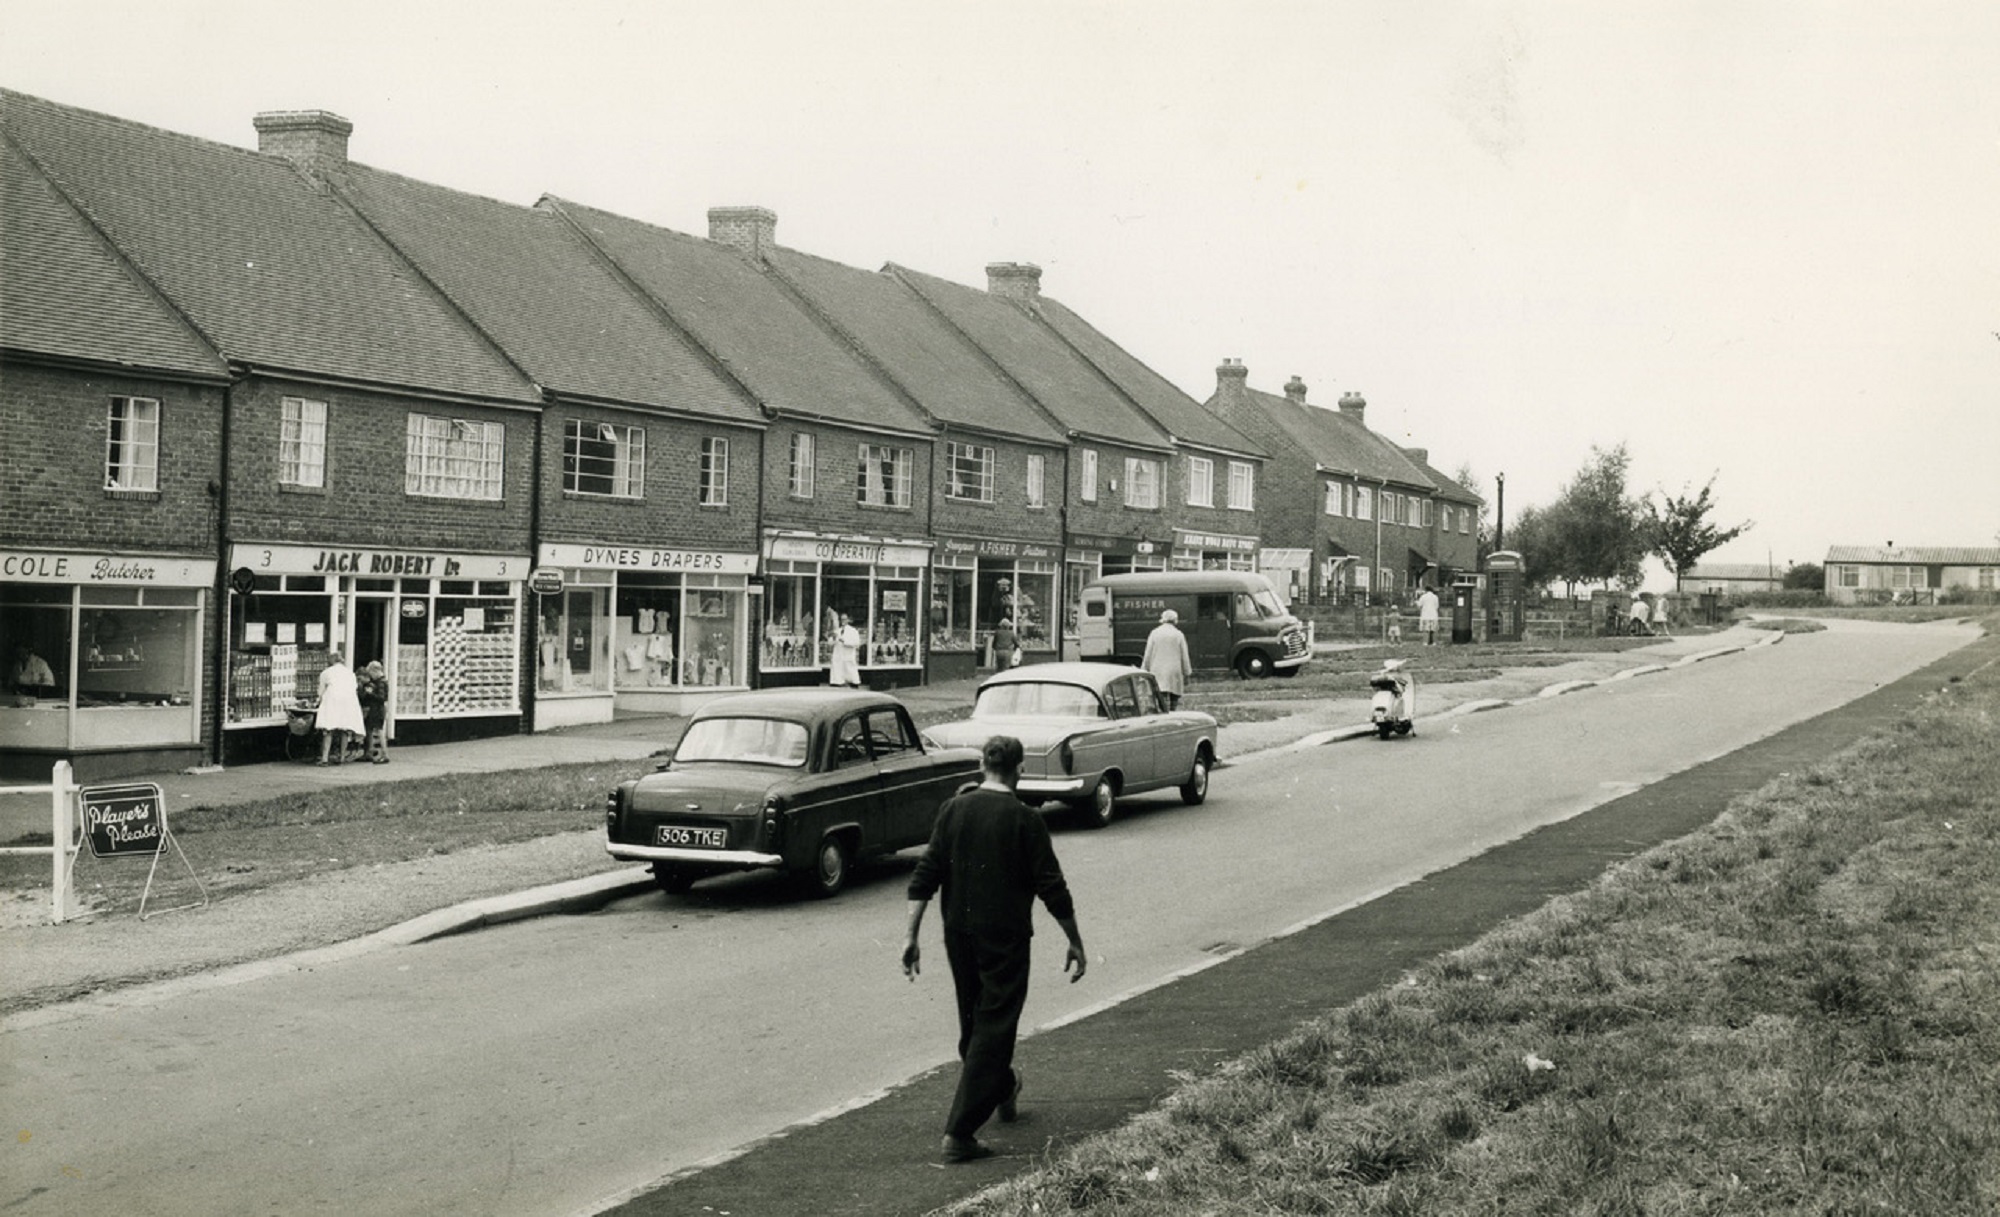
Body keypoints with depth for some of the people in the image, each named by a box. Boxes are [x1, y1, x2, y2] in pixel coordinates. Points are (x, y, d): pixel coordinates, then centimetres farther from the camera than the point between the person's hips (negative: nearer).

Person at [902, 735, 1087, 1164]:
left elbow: (925, 875, -1)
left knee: (974, 1023, 22)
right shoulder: (1024, 819, -10)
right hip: (1005, 937, -5)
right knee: (992, 1029, -1)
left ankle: (1003, 1089, 45)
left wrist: (912, 936, 2)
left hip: (958, 935, 5)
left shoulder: (953, 809, 1)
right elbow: (1052, 888, -9)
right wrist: (1075, 943, 1)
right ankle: (959, 1133, -6)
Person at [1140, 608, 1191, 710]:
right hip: (1174, 673, 0)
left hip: (1158, 673, 0)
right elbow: (1185, 657, 2)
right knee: (1174, 705, 8)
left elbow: (1148, 656, 2)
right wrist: (1186, 675, 10)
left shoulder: (1154, 633, 1)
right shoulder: (1179, 635, 0)